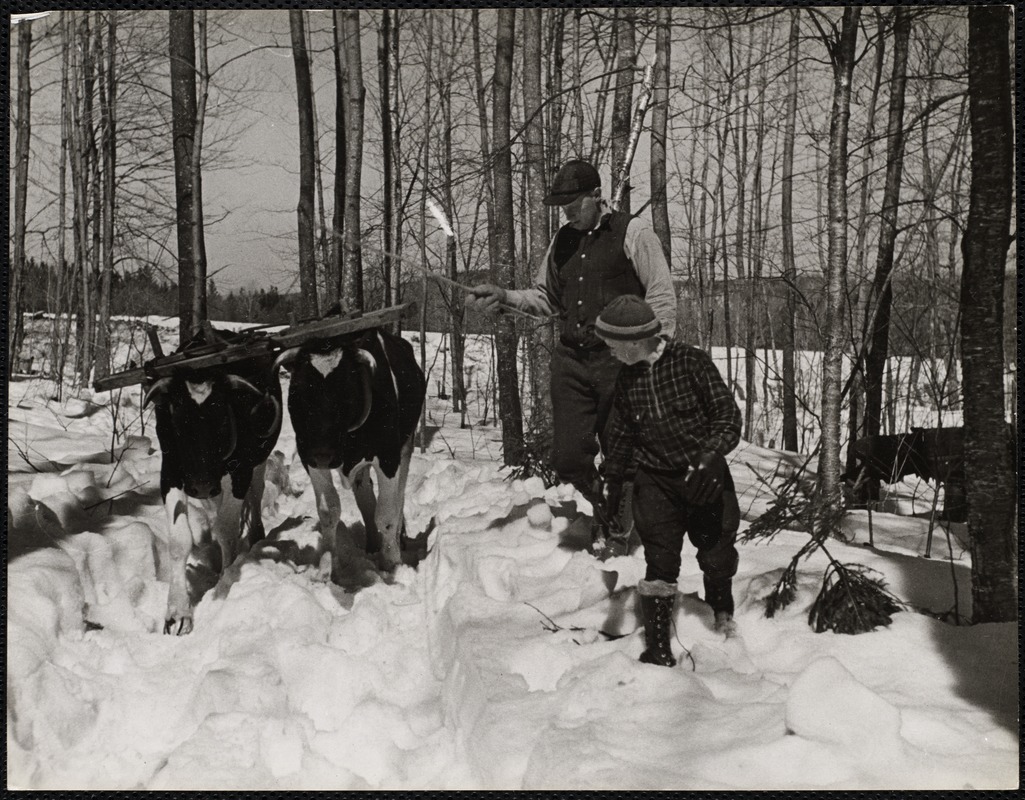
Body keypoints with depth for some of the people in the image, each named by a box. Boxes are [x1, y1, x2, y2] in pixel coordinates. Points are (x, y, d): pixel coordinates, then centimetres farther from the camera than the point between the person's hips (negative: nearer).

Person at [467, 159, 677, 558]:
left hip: (619, 360, -5)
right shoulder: (564, 240, 14)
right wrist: (504, 297, 5)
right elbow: (546, 298, 21)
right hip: (571, 359, 5)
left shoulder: (632, 233, -4)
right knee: (568, 457, 2)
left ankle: (618, 531, 24)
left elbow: (662, 296, -5)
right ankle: (602, 513, 25)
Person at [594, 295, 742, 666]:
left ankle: (723, 616, 35)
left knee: (718, 554, 5)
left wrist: (708, 459, -26)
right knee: (660, 562, -5)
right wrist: (613, 488, 19)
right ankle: (658, 647, 2)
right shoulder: (627, 379, 4)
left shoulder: (691, 362, -11)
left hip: (705, 477, -2)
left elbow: (727, 417, -13)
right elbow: (621, 436, 17)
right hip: (656, 481, 3)